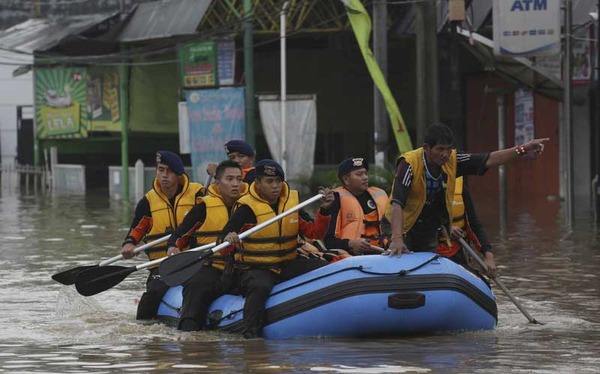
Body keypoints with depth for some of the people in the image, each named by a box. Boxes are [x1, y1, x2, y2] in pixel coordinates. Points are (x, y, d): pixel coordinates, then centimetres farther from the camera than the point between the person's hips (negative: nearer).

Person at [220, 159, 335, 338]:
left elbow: (315, 233, 5)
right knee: (260, 287, -39)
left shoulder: (292, 202, 8)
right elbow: (225, 238, -19)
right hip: (254, 268, -5)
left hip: (288, 265, 5)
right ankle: (251, 334, -34)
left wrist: (324, 210, -11)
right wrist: (229, 239, -43)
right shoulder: (246, 208, -9)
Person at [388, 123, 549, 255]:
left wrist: (522, 151, -19)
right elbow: (397, 204, -35)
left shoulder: (451, 161, -9)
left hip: (430, 235, 5)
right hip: (405, 232, -5)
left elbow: (488, 160, -6)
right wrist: (396, 239, -48)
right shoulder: (409, 164, -26)